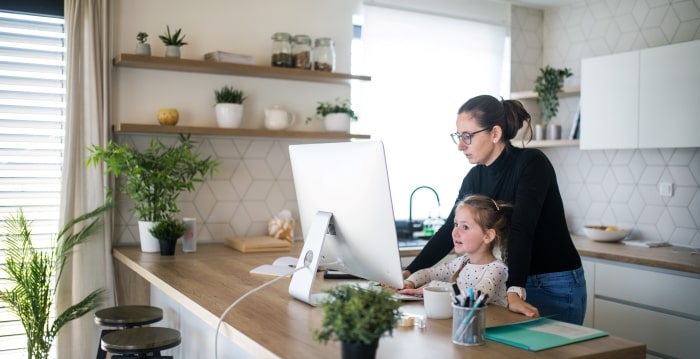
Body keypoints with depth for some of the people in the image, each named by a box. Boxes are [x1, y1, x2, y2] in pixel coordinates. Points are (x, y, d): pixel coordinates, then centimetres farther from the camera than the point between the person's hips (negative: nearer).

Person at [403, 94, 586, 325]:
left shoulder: (531, 163, -19)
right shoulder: (474, 178, 1)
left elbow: (521, 230, -30)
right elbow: (449, 231, 3)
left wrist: (515, 292, -39)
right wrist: (410, 272, -5)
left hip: (556, 288, -6)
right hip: (511, 283, 6)